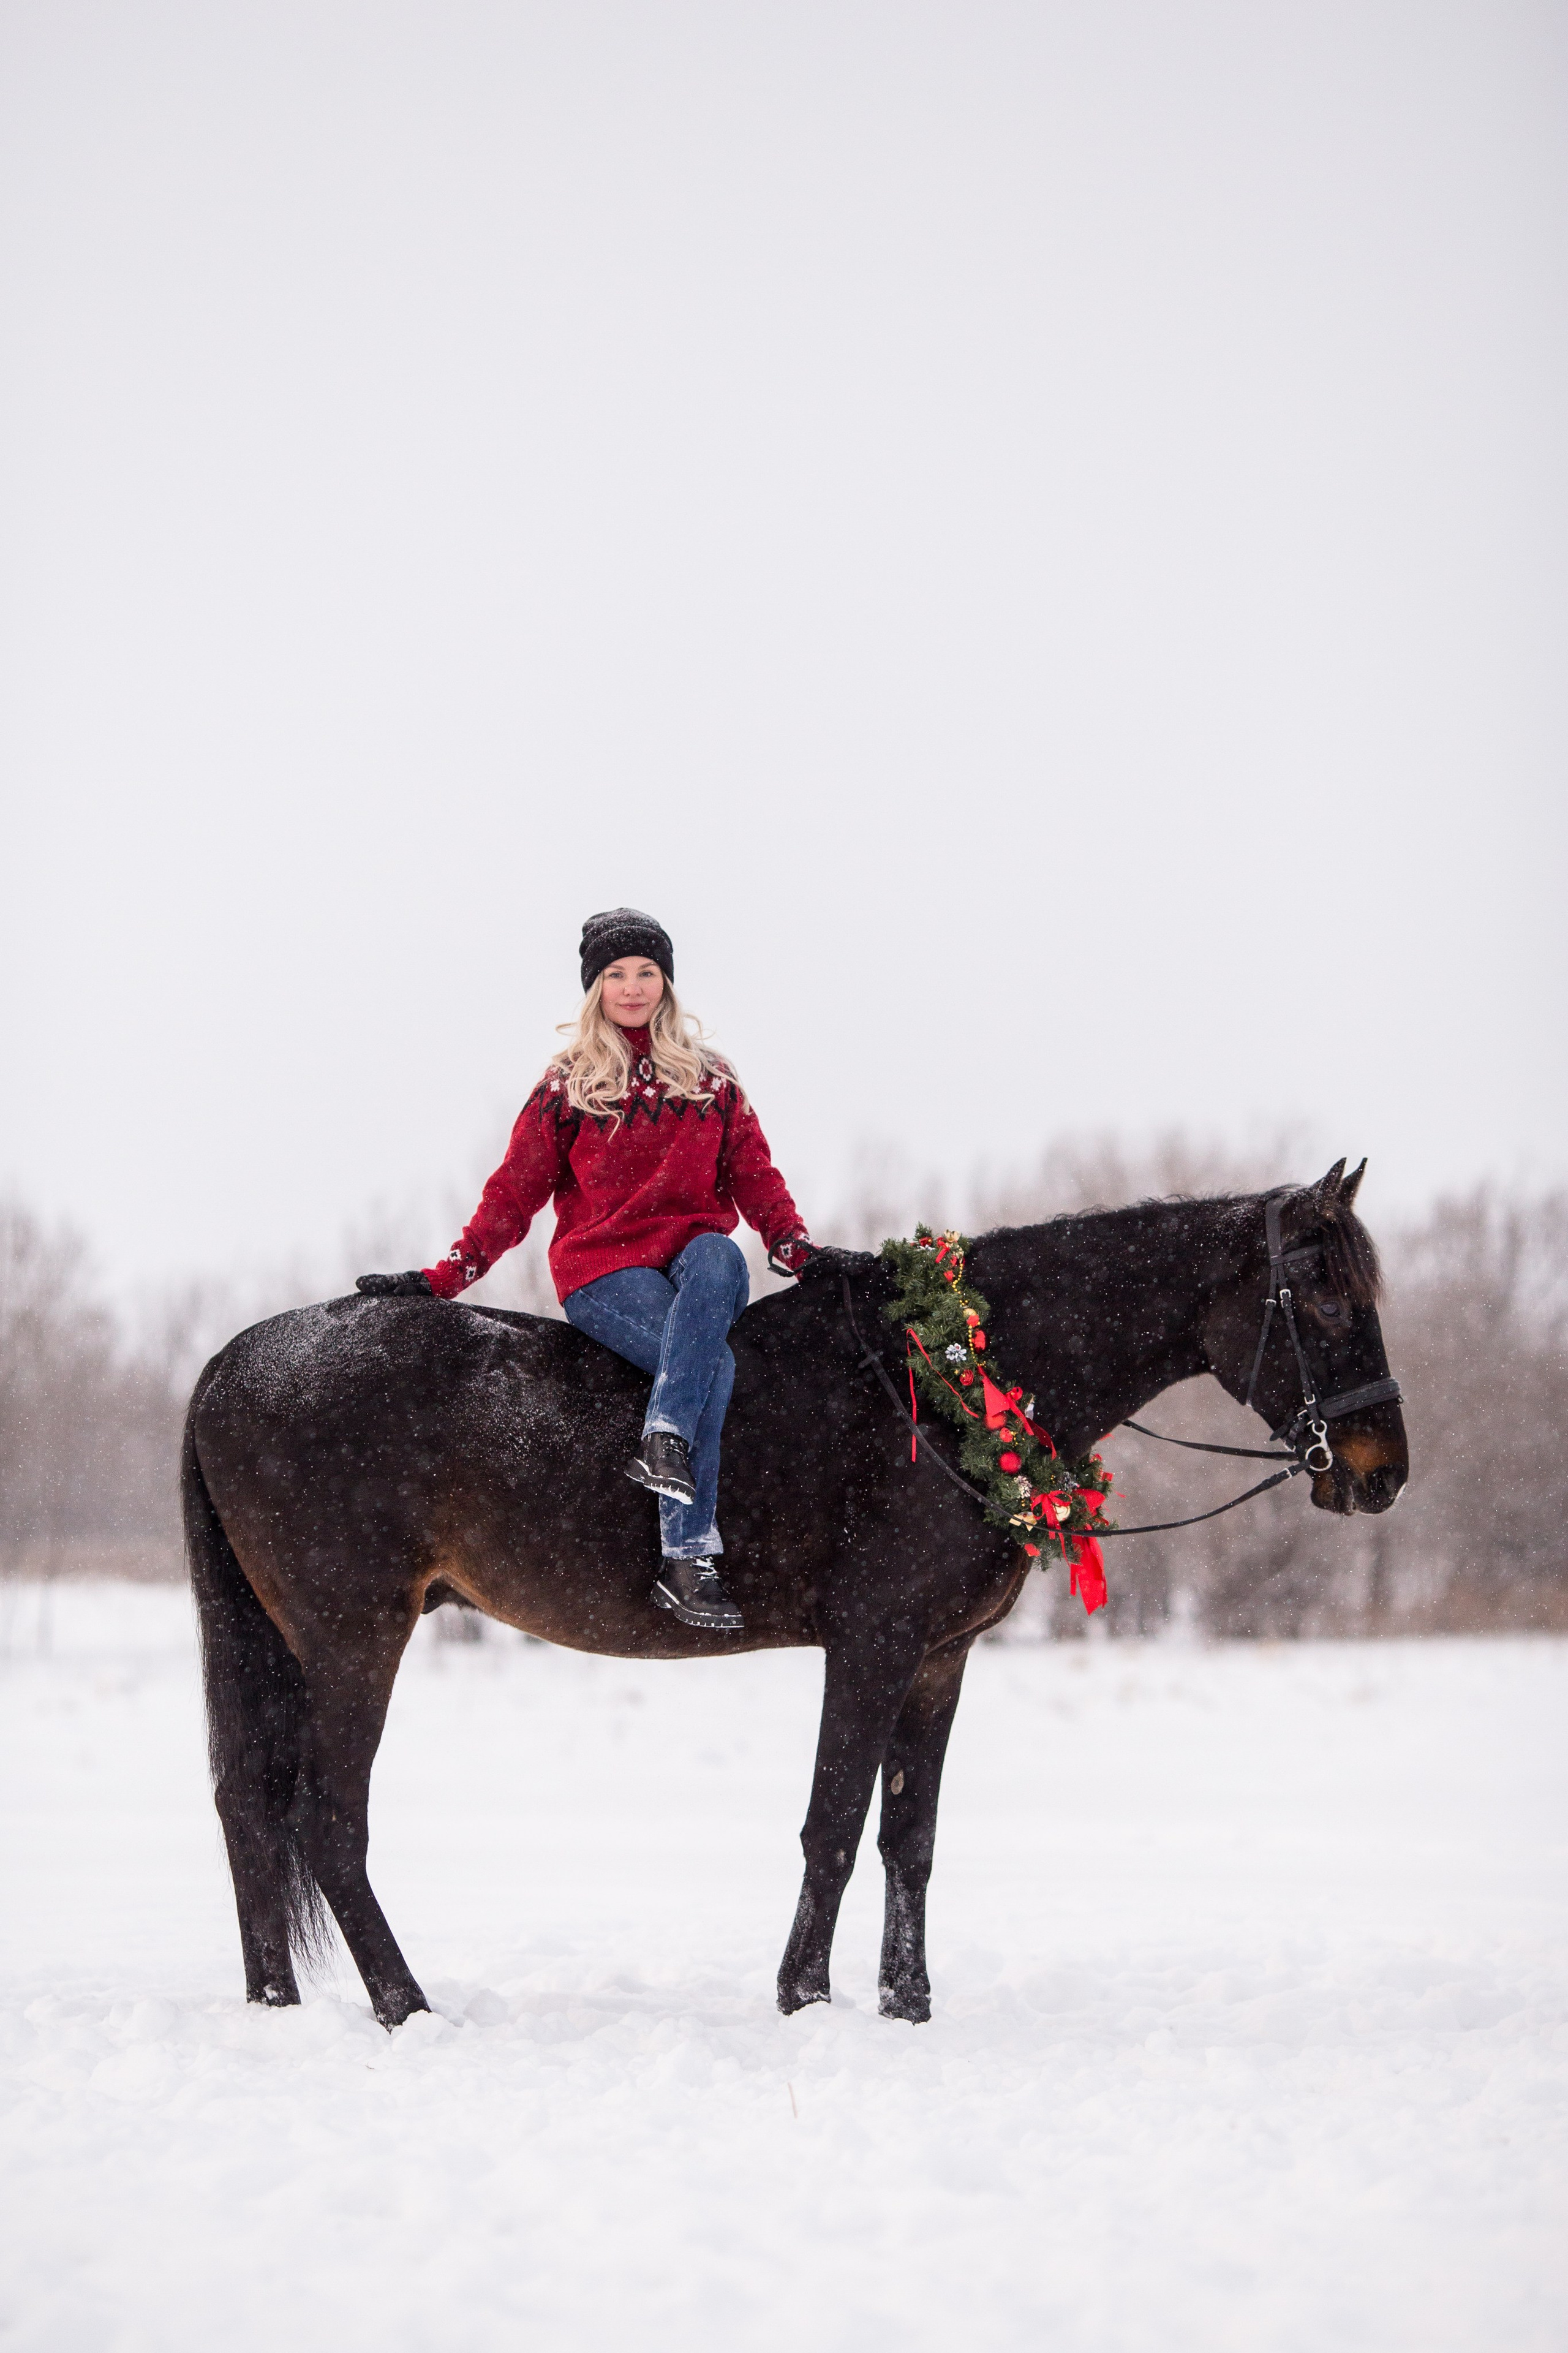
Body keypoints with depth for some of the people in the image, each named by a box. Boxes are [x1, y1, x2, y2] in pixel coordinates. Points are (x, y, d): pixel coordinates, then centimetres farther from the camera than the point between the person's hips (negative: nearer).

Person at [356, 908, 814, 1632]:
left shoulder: (710, 1082, 18)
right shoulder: (567, 1088, 12)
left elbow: (754, 1175, 14)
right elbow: (514, 1194, 10)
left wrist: (795, 1246, -4)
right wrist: (445, 1277, 0)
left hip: (693, 1253, 2)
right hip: (601, 1273, -2)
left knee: (717, 1262, -37)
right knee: (713, 1362, -32)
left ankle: (666, 1438, -48)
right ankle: (685, 1561, -39)